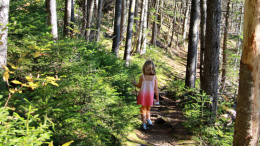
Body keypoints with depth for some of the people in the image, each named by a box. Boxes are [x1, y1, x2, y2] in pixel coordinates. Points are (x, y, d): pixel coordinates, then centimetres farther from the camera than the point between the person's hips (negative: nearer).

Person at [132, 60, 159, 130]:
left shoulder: (142, 77, -10)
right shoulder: (154, 78, -7)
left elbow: (139, 86, 3)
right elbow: (156, 89, -4)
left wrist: (134, 83, 24)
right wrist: (157, 97, 7)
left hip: (142, 95, -2)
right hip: (150, 96, 2)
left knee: (143, 109, 9)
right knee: (148, 109, 24)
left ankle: (144, 123, 4)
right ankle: (148, 120, 19)